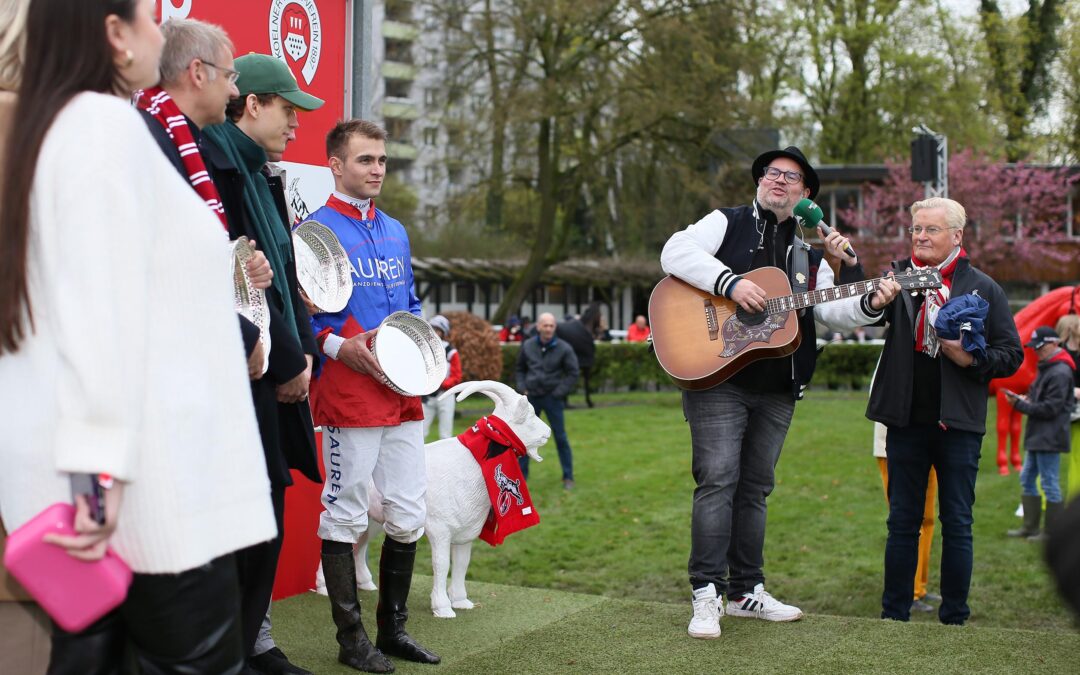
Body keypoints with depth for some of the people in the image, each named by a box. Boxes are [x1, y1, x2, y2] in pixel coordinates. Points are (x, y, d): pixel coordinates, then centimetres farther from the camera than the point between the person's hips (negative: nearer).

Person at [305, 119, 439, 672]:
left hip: (403, 393, 7)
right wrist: (339, 345, -19)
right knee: (345, 515, 0)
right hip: (348, 393, -7)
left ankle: (393, 628, 21)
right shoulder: (315, 229, -4)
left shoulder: (395, 232, 18)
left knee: (408, 515, 8)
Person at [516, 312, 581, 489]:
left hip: (553, 398, -3)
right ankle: (521, 473, 18)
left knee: (561, 438, 1)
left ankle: (568, 477, 9)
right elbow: (519, 369, 15)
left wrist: (559, 392, -10)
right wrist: (522, 388, 1)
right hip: (531, 397, 3)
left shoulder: (564, 349, -7)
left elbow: (573, 373, -2)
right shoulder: (528, 346, 2)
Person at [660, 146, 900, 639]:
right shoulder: (728, 223, 5)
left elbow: (831, 310, 7)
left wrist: (870, 305, -14)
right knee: (717, 481, -10)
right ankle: (707, 594, -6)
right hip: (717, 377, -5)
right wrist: (731, 283, -22)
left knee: (754, 488, 11)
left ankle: (746, 591, 18)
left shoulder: (810, 251, 18)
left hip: (777, 389, 5)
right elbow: (675, 252, -12)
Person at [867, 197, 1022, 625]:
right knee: (902, 521, 9)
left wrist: (971, 358, -14)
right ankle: (894, 614, 17)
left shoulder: (983, 288, 4)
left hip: (958, 424, -1)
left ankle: (954, 618, 14)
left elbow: (1011, 356, 3)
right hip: (906, 420, 1)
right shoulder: (898, 277, 7)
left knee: (956, 523, 5)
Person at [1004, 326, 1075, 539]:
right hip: (1037, 435, 10)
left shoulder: (1060, 373, -18)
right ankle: (1030, 527, 22)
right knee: (1027, 479, 14)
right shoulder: (1046, 368, 14)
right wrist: (1026, 399, 1)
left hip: (1049, 438, -10)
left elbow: (1050, 409, -20)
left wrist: (1019, 404, -16)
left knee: (1049, 483, -3)